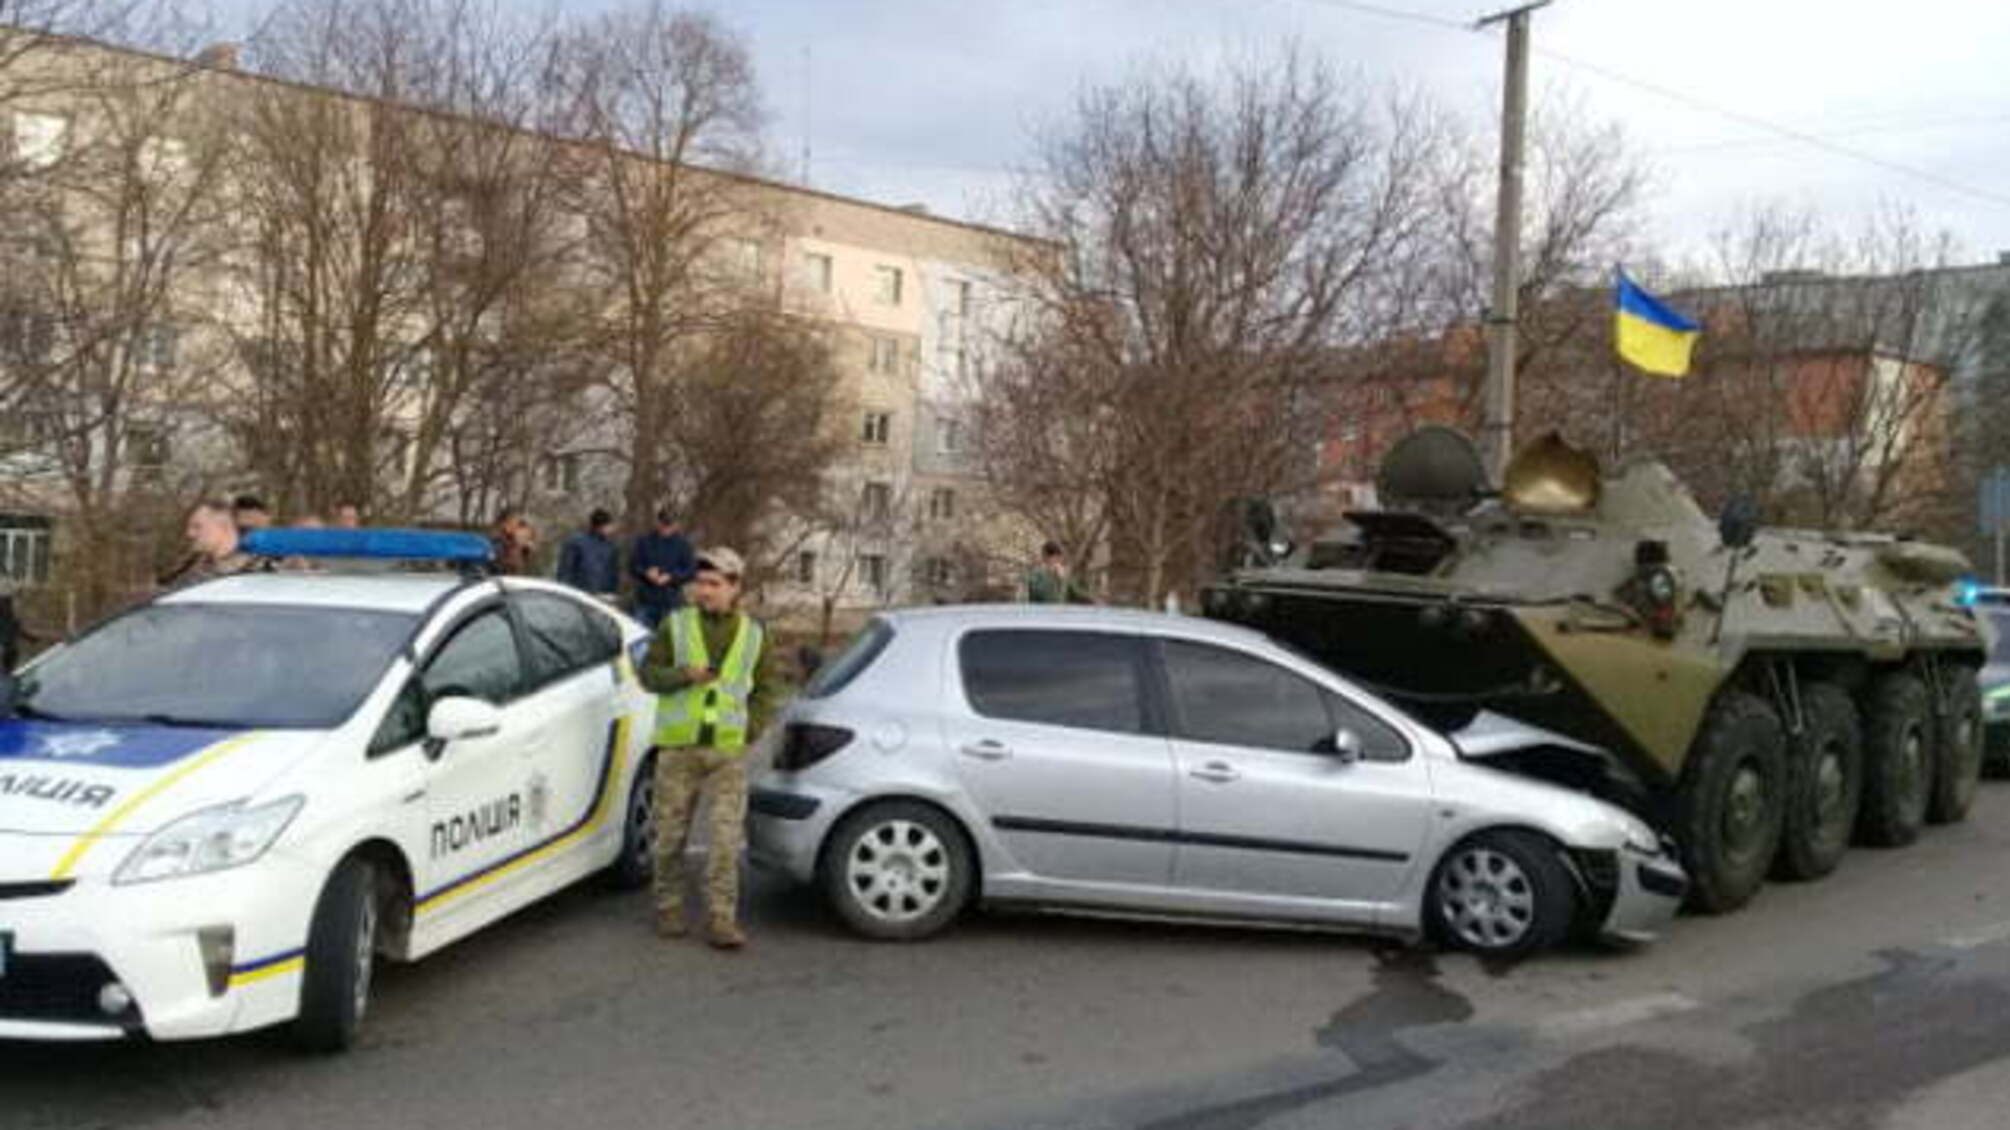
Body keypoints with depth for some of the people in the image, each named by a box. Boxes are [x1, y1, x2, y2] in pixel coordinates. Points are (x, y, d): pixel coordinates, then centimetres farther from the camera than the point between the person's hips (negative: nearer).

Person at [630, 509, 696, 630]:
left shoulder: (682, 543, 2)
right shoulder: (644, 541, 6)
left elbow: (691, 569, -2)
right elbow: (633, 565, 6)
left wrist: (671, 577, -15)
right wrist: (646, 572, -14)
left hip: (672, 602, -1)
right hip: (646, 601, 1)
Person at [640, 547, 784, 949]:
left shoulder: (754, 634, 8)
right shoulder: (675, 625, 4)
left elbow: (768, 687, 15)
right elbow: (648, 671, 3)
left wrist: (752, 727, 0)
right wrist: (684, 675, -16)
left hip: (729, 750, 0)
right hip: (678, 746, 0)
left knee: (728, 839, -5)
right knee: (671, 835, 6)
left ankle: (721, 920, 0)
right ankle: (669, 910, 22)